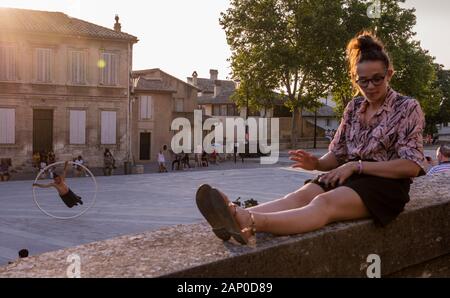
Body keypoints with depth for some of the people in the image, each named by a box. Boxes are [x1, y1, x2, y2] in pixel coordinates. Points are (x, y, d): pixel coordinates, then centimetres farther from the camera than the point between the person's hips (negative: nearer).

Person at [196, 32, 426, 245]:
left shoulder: (408, 108, 0)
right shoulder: (354, 107, 16)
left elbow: (412, 166, -9)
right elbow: (337, 155, 16)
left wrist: (356, 166, -16)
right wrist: (317, 163, -8)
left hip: (386, 183, -5)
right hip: (350, 176, 5)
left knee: (323, 203, -35)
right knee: (299, 196, -27)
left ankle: (251, 222, -61)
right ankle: (239, 216, -55)